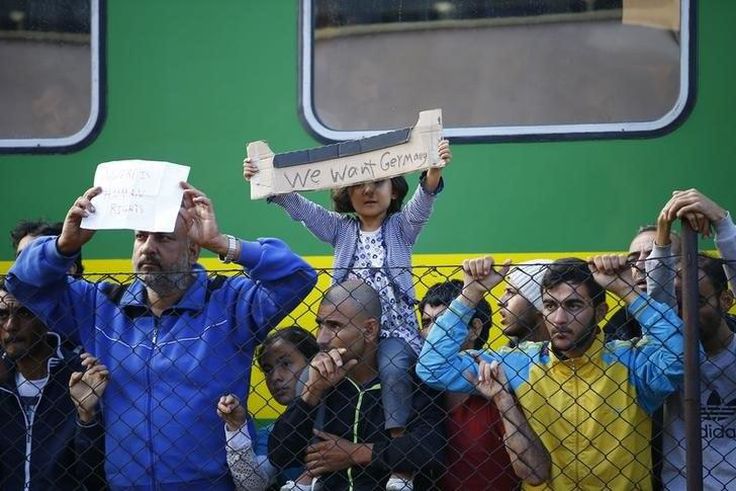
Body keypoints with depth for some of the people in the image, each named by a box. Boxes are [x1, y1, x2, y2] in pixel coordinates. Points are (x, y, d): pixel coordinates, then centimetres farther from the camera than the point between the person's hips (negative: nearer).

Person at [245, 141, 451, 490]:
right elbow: (299, 206, 3)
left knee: (392, 368, -32)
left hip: (395, 329, -3)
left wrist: (434, 171, -35)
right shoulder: (340, 229, 14)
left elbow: (422, 202, -13)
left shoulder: (402, 226, 7)